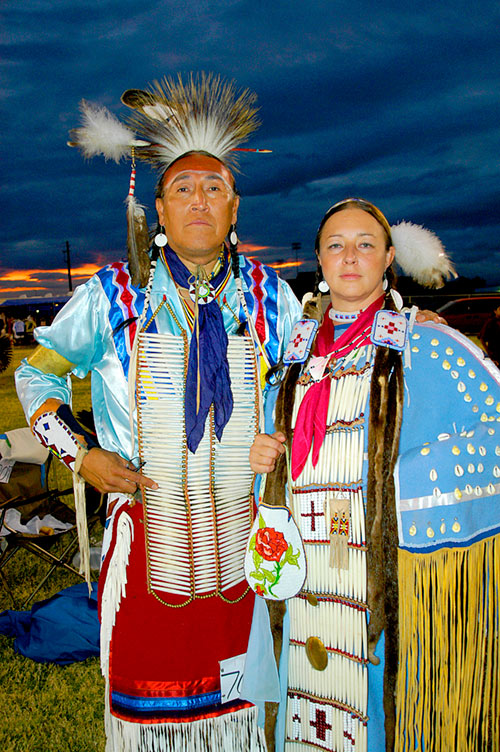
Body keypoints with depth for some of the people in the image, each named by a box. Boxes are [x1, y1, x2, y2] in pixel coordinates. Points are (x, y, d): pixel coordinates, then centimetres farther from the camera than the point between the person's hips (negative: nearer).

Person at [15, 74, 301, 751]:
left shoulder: (269, 297, 4)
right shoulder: (115, 295, -1)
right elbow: (36, 373, 8)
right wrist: (81, 454, -5)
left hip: (243, 536, 2)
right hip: (146, 533, -1)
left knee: (237, 696, 14)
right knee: (147, 686, 11)